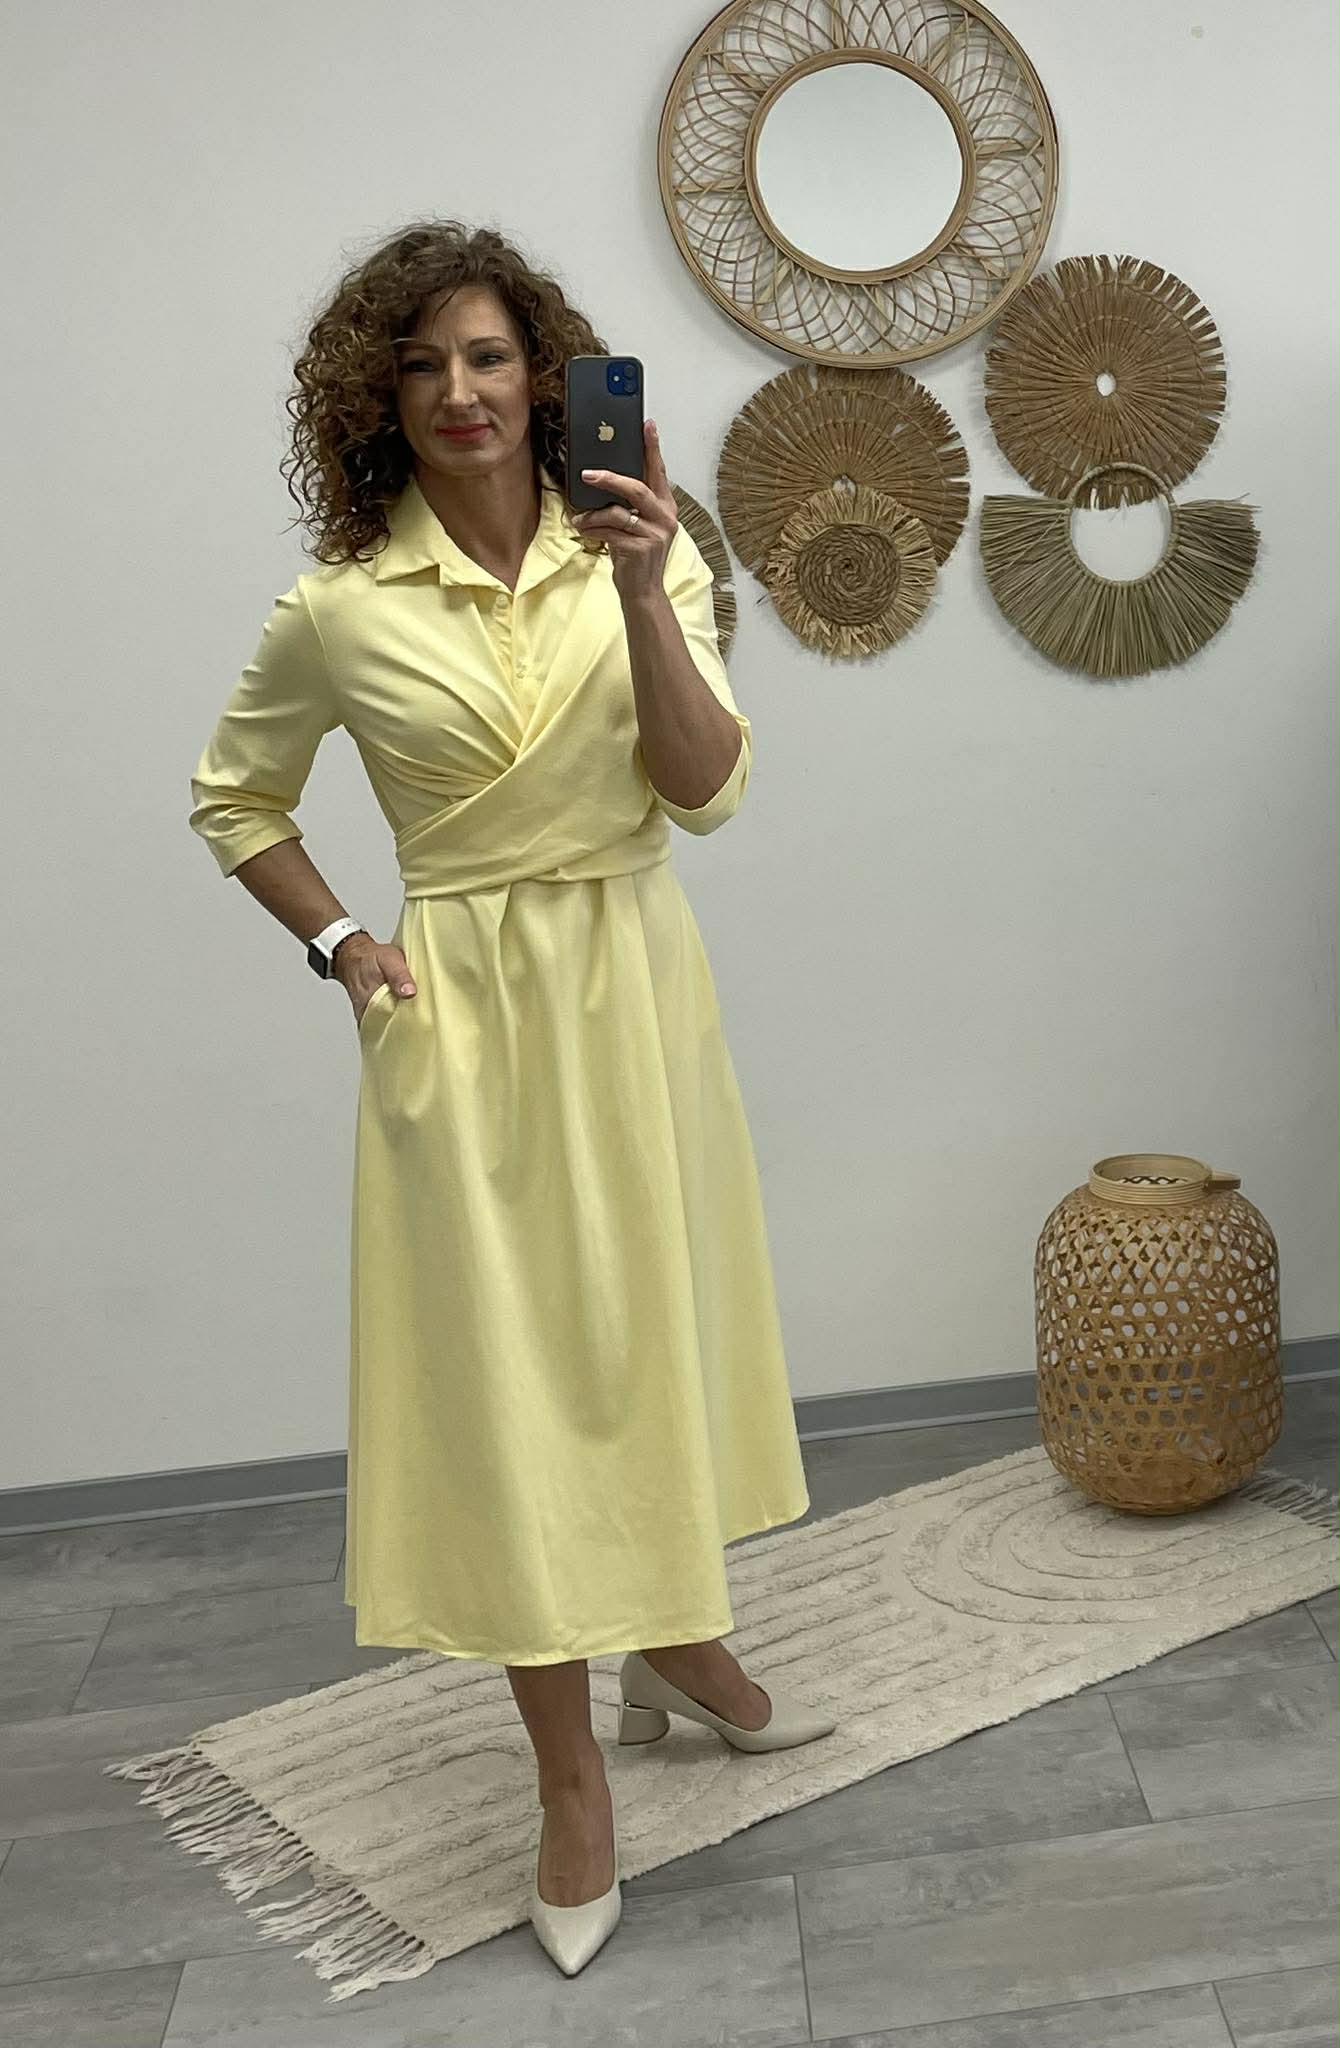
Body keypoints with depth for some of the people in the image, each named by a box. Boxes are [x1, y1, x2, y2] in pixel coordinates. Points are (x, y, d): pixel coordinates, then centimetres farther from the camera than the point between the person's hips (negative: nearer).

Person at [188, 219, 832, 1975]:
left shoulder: (640, 550, -2)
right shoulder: (339, 611, -5)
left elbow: (708, 788, -12)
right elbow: (233, 799, 10)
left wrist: (639, 591, -23)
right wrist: (339, 945, -1)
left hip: (638, 985, 2)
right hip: (466, 1010, -2)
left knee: (655, 1321, 15)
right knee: (506, 1362, 3)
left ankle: (680, 1633, 42)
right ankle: (571, 1769, 18)